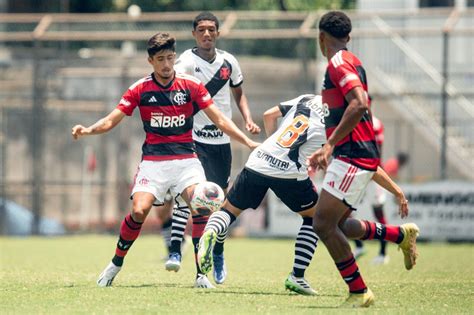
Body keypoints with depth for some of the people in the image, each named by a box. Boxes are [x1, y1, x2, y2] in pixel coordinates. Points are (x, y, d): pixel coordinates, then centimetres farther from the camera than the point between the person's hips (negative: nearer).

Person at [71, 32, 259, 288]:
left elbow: (219, 119, 4)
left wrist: (247, 141, -5)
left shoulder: (191, 86, 2)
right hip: (153, 160, -1)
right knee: (139, 211, -20)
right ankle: (115, 264, 4)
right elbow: (111, 121, 1)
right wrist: (88, 130, -18)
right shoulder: (140, 89, 1)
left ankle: (201, 273, -12)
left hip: (186, 159, 1)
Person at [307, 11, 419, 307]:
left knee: (323, 223, -10)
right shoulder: (353, 62, 19)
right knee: (337, 224, 15)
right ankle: (402, 234, 22)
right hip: (358, 153, 10)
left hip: (353, 156, -10)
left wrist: (330, 144, -25)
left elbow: (359, 104, -26)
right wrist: (329, 149, 30)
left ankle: (359, 293, -5)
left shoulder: (339, 63, -12)